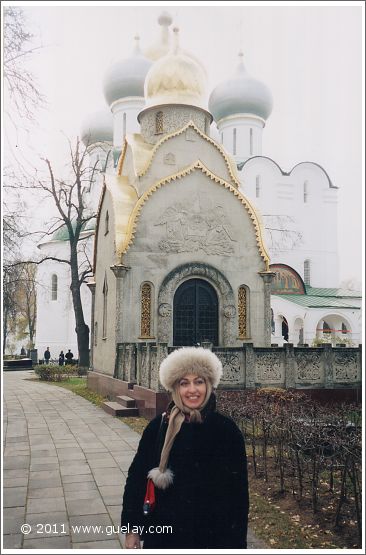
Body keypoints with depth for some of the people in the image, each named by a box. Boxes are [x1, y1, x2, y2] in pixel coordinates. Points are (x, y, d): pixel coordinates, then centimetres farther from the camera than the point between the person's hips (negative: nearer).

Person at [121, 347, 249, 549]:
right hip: (164, 534, 1)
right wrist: (131, 528, 1)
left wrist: (236, 542, -4)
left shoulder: (227, 430, -8)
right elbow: (136, 476, 0)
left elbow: (239, 489, -5)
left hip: (214, 537, -1)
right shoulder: (158, 427, -6)